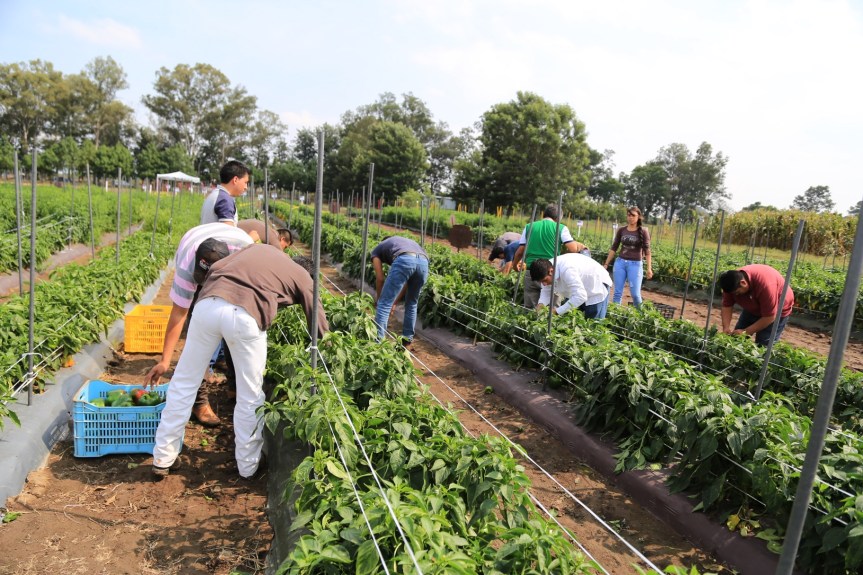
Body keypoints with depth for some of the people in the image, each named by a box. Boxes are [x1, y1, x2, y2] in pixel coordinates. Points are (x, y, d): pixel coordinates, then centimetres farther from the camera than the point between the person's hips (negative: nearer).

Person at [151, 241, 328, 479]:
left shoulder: (259, 248, 32)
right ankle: (248, 466, 28)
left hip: (207, 304, 4)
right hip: (244, 315, -3)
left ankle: (163, 459, 30)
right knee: (250, 396, 14)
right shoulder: (302, 277, 22)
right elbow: (320, 326, 21)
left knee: (184, 383, 19)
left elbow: (215, 268, 23)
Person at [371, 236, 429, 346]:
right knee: (411, 304, 26)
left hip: (404, 260, -5)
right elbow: (405, 282, 38)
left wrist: (378, 299, 35)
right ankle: (407, 338, 34)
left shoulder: (377, 250, 31)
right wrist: (394, 302, 42)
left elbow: (380, 278, 21)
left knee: (384, 304, 4)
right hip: (423, 262, 5)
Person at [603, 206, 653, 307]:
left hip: (635, 264, -3)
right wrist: (606, 264, 9)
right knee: (617, 292, 3)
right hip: (620, 262, 3)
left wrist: (649, 268, -15)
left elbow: (647, 250, -7)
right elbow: (614, 248, 10)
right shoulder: (621, 230, 5)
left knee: (635, 294, -4)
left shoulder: (643, 231, -3)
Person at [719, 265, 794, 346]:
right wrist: (726, 328, -28)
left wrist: (746, 332, -32)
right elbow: (727, 306, -15)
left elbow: (769, 317, -33)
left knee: (763, 345, -11)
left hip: (776, 310, -6)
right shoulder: (732, 283, -24)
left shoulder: (764, 284, -40)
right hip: (753, 308, 6)